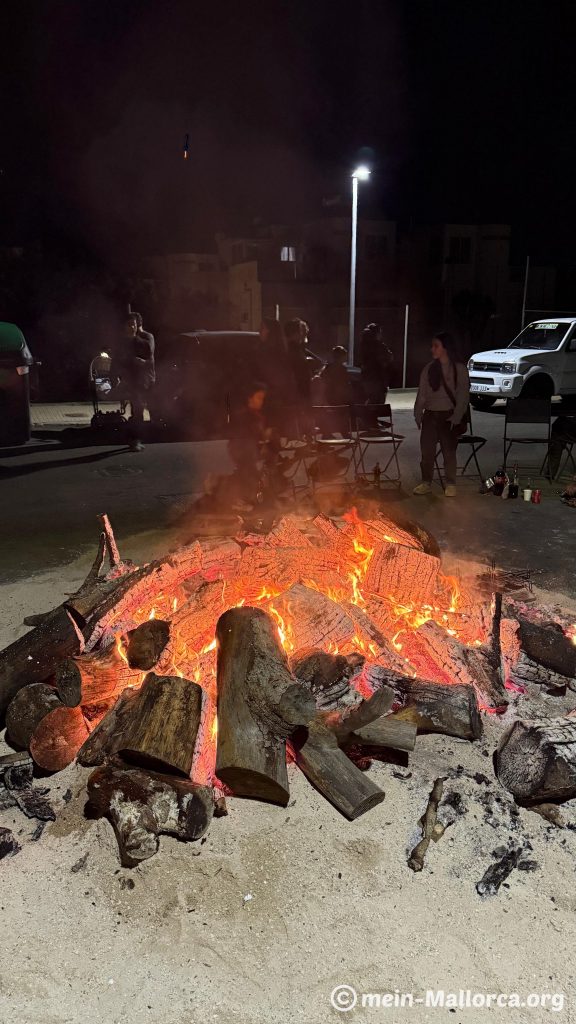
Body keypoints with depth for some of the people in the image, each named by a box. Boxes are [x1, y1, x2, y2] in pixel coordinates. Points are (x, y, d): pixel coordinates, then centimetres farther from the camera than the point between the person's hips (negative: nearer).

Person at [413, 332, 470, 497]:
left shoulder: (459, 369, -2)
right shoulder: (429, 368, 8)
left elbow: (463, 395, -5)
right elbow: (422, 394, 10)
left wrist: (456, 417, -13)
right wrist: (418, 414, 1)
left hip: (449, 416, -3)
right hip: (430, 415, 3)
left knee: (449, 451, 2)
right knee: (427, 450, 3)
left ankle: (450, 485, 14)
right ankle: (426, 483, 15)